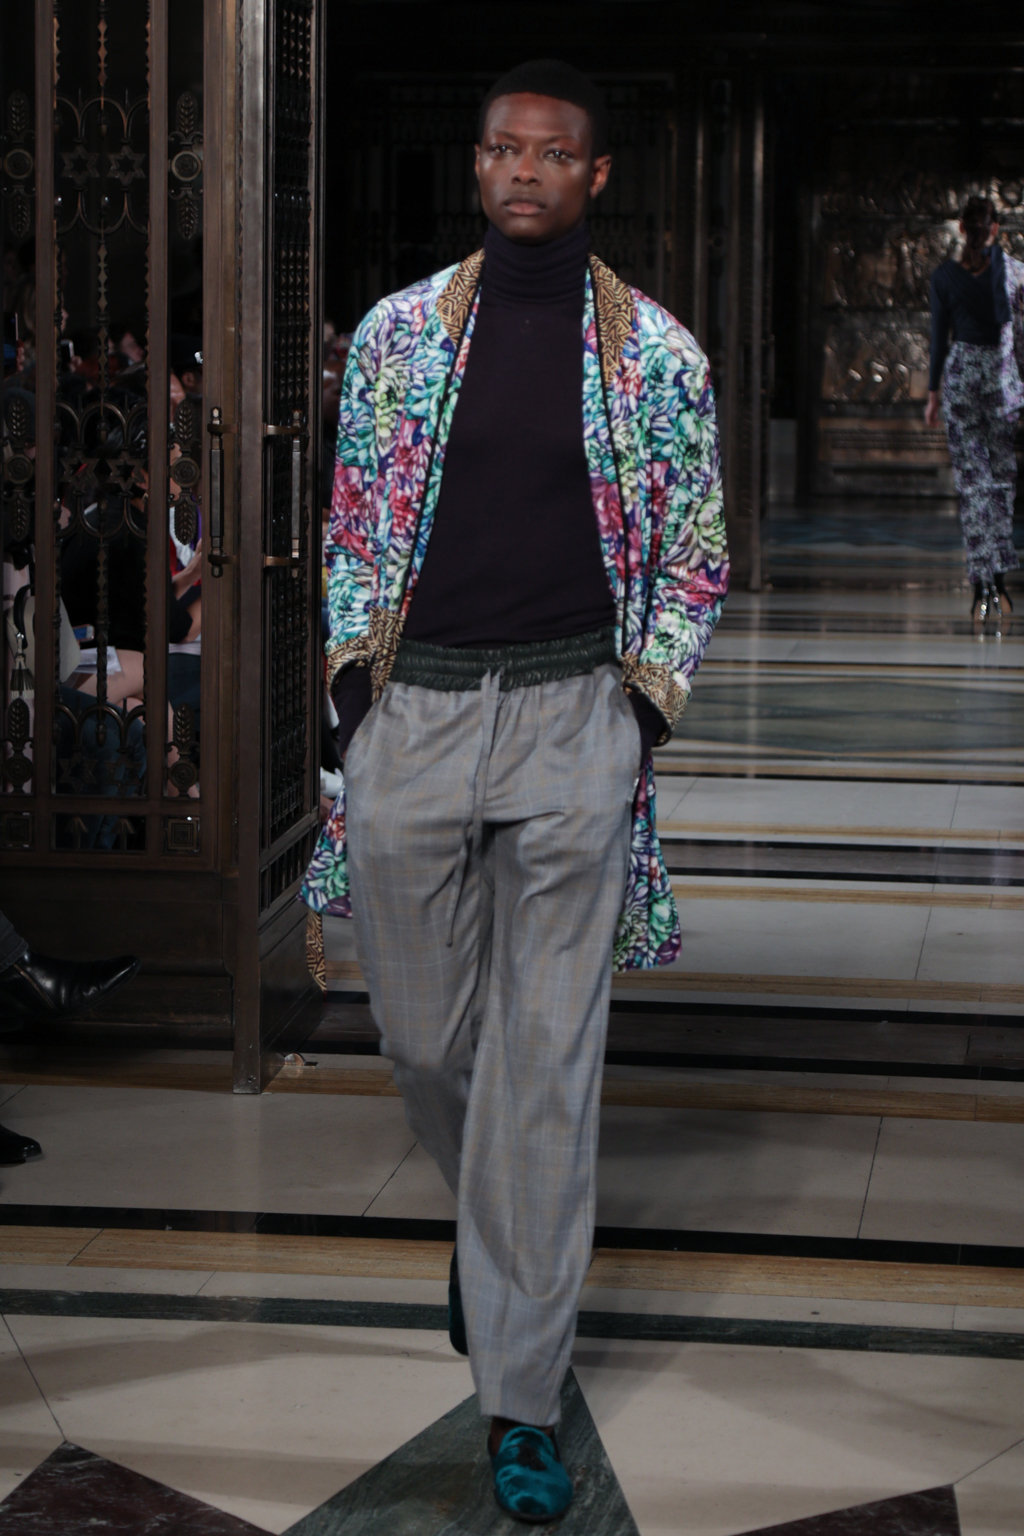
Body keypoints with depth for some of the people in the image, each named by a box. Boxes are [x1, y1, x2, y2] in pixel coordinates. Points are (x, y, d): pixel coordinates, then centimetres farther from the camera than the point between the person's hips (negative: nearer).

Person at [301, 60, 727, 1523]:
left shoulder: (657, 353, 3)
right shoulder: (399, 331, 7)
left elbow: (696, 555, 9)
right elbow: (354, 522, 14)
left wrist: (643, 705, -2)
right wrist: (353, 673, 3)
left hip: (572, 712, -2)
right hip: (411, 705, 2)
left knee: (546, 1066, -3)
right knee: (425, 1040, 10)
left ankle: (523, 1401, 3)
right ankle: (498, 1225, 43)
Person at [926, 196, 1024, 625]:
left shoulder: (944, 275, -3)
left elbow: (939, 336, 0)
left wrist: (933, 392, 8)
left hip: (961, 374, 0)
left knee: (971, 480, 1)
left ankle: (982, 588, -5)